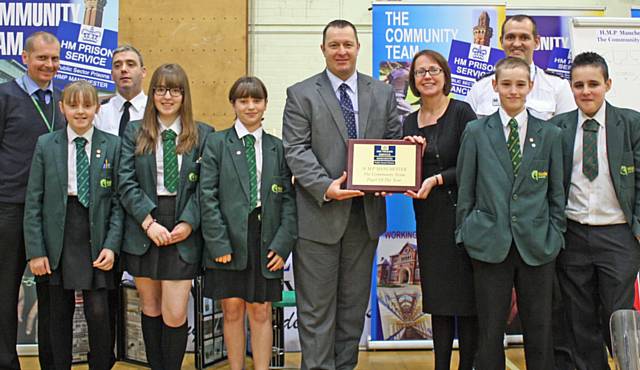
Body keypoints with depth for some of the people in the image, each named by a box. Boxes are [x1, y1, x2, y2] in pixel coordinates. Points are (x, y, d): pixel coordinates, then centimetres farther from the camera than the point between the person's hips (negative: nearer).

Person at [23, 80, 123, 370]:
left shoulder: (112, 145, 1)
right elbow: (33, 202, 2)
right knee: (60, 315, 10)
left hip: (96, 243, -1)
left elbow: (118, 200, 1)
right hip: (58, 243, 1)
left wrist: (111, 245, -8)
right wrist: (36, 250, -4)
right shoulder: (45, 145, 3)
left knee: (98, 313, -4)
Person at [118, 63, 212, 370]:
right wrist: (149, 222, -12)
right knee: (150, 308, 12)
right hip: (142, 231, 2)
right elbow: (126, 182, -2)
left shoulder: (202, 135, 4)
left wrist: (188, 223, -11)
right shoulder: (134, 132, 6)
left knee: (175, 314, -4)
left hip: (182, 231, -1)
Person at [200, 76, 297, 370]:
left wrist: (283, 243, -5)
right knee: (232, 310, 5)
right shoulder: (217, 143, 4)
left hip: (266, 241, 1)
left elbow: (288, 198, 5)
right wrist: (219, 242, -10)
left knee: (261, 312, 6)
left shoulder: (277, 147, 9)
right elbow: (207, 195, -3)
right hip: (230, 240, -1)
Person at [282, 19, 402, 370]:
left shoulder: (383, 93, 11)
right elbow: (296, 150, -7)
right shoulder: (301, 94, 1)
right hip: (319, 213, -3)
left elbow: (395, 142, 10)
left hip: (366, 212, 4)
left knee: (354, 303, 14)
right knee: (316, 307, 3)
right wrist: (325, 186, -20)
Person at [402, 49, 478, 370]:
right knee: (437, 297, 11)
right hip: (427, 217, 5)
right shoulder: (410, 122, 12)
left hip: (460, 213, -5)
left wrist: (438, 179, -19)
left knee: (465, 296, 1)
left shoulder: (461, 112, -5)